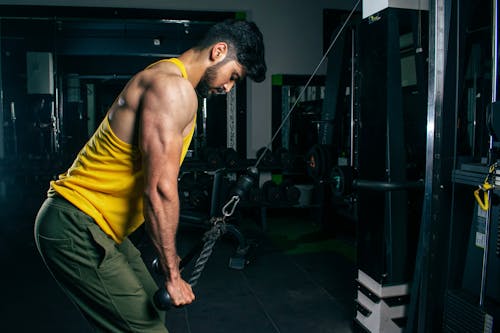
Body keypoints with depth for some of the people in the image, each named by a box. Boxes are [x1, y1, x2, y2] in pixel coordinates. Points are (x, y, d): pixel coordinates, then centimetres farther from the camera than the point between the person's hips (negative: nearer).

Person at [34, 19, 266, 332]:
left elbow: (158, 183, 18)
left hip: (99, 224, 11)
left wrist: (170, 257, 22)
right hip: (75, 227, -10)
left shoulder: (169, 83, 15)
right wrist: (173, 274, -16)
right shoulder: (174, 88, -19)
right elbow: (160, 190, -24)